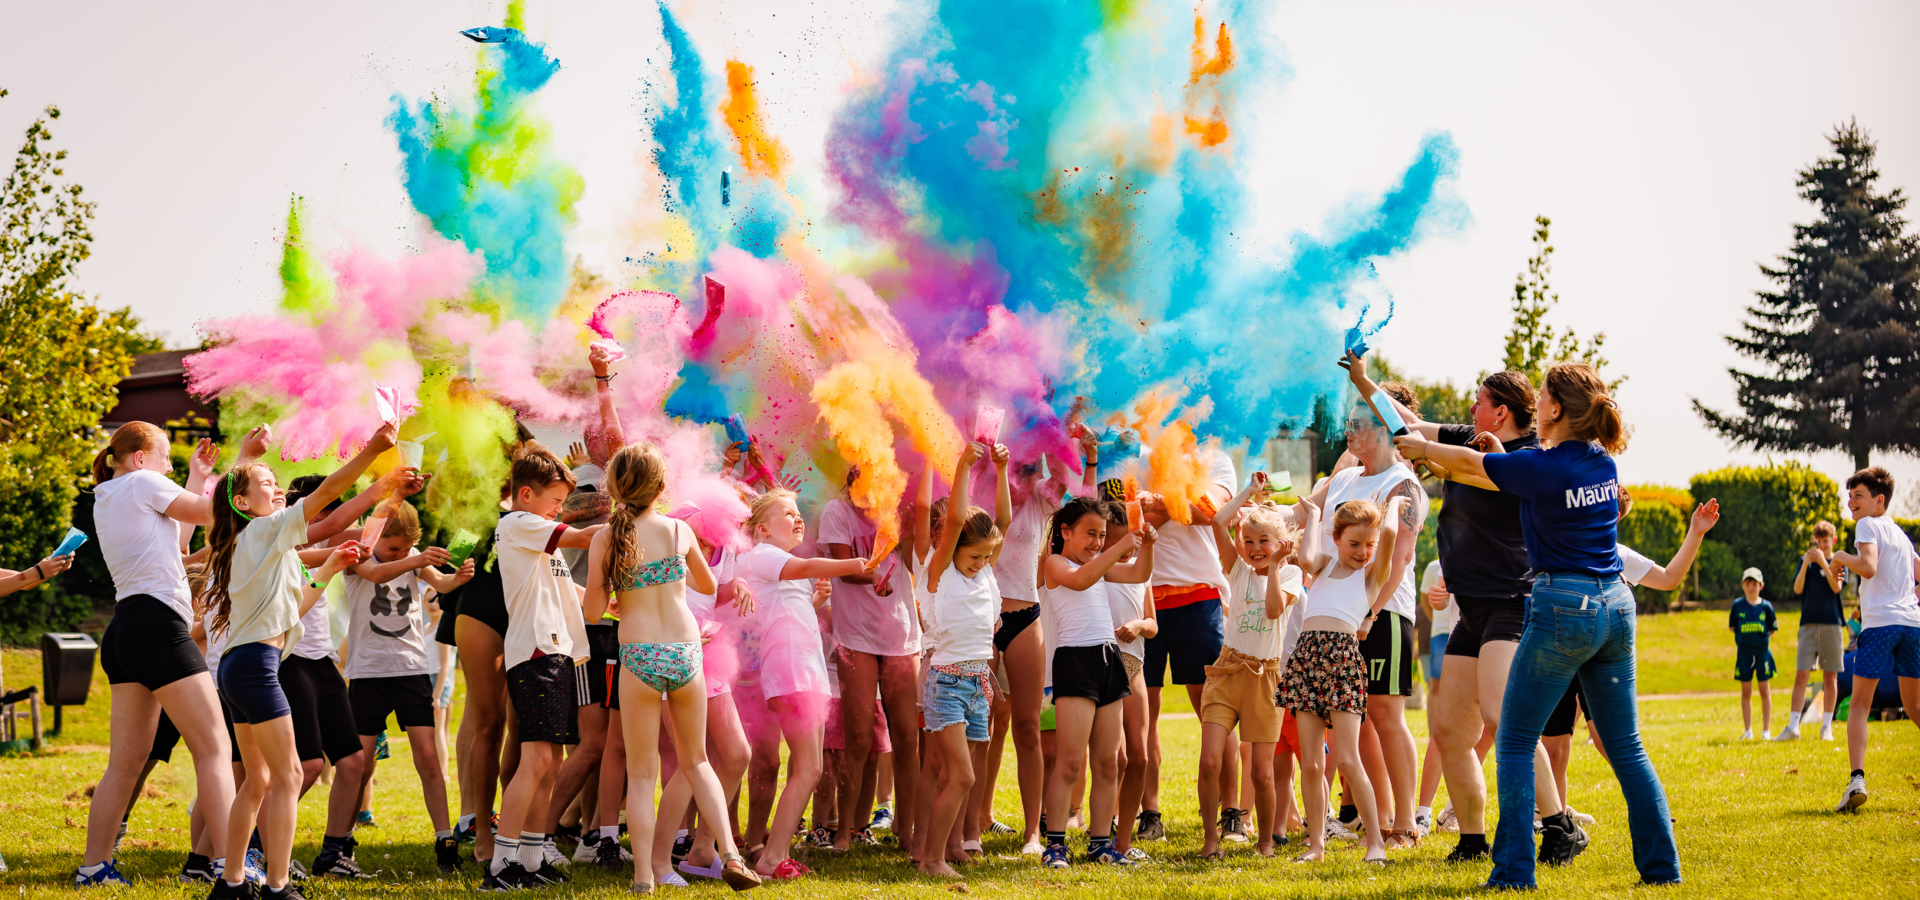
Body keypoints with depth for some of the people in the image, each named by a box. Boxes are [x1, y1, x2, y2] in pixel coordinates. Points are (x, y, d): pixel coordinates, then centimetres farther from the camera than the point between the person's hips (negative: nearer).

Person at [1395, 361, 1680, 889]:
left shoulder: (1539, 467, -13)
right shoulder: (1603, 463, 6)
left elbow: (1471, 463, 3)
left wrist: (1422, 448, 19)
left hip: (1563, 607, -7)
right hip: (1615, 607, 7)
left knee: (1515, 743, 3)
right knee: (1625, 747, 12)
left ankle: (1514, 870, -1)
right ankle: (1661, 865, 11)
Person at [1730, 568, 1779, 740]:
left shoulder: (1766, 606, 1)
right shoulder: (1738, 605, 2)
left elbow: (1772, 630, 7)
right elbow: (1732, 627, 9)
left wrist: (1762, 637, -6)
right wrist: (1742, 636, -2)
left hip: (1762, 650, -1)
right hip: (1743, 651, 1)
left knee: (1764, 691, 2)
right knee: (1746, 692, 4)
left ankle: (1766, 730, 9)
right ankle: (1748, 731, 11)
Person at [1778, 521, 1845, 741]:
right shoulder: (1805, 561, 8)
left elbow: (1836, 587, -11)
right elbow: (1798, 589, -4)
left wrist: (1823, 562, -23)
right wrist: (1806, 563, -18)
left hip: (1832, 625, 0)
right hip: (1809, 624, 0)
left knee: (1830, 677, 3)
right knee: (1801, 675, -7)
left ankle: (1827, 726, 10)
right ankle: (1793, 727, -8)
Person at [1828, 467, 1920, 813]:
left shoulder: (1868, 525, 0)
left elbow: (1868, 567, -15)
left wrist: (1842, 557, 1)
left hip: (1880, 622, -7)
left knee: (1860, 705, -3)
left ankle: (1857, 779, -19)